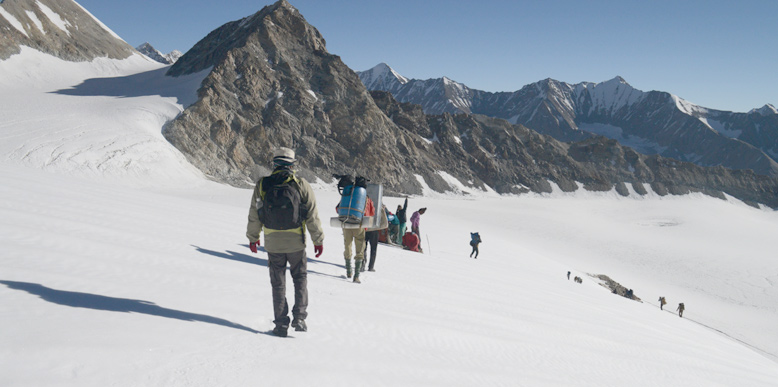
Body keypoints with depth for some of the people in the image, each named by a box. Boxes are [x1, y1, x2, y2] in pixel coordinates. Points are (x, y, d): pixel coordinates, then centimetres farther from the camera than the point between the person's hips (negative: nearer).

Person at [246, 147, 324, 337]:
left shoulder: (262, 185, -3)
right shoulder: (302, 185, -7)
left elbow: (254, 216, 2)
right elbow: (312, 216, -5)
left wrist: (252, 237, 16)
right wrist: (318, 240, 6)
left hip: (273, 243, 1)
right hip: (296, 242, -1)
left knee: (278, 283, 12)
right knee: (300, 278, 16)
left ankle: (281, 324, 15)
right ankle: (299, 318, 8)